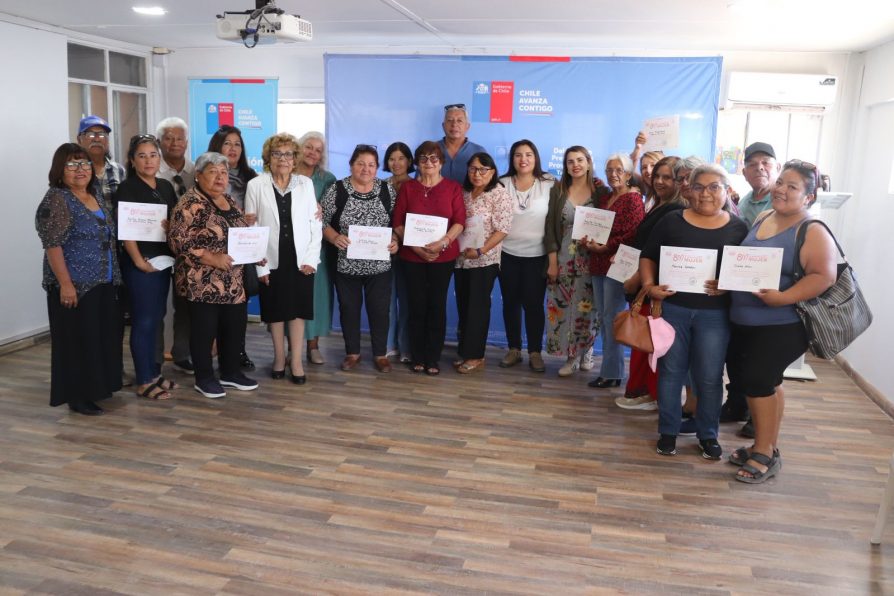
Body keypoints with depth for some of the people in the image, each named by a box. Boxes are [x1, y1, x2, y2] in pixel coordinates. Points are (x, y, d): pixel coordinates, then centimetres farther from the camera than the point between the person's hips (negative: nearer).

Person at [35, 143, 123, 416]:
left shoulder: (96, 195, 11)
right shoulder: (56, 200, -12)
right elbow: (52, 245, -17)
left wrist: (113, 276, 16)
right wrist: (65, 283, -22)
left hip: (103, 283, 8)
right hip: (75, 285, -8)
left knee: (103, 336, 14)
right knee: (77, 339, 1)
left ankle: (97, 386, 28)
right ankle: (77, 396, 11)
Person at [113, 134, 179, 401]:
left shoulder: (166, 186, 12)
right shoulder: (126, 189, -7)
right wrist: (138, 260, -18)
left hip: (164, 259, 7)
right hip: (140, 262, -7)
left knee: (157, 318, 13)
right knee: (143, 320, -2)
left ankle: (153, 372, 23)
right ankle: (144, 381, 5)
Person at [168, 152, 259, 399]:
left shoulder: (230, 201, 13)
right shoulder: (191, 203, -11)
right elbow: (178, 239, -17)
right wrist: (213, 258, -22)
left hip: (233, 281, 7)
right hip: (203, 281, -7)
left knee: (235, 326, 12)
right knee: (205, 329, 2)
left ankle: (231, 372, 27)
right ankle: (204, 378, 17)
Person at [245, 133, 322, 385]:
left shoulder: (306, 184, 3)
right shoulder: (255, 185, 0)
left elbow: (315, 224, 2)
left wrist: (311, 259, -5)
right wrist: (259, 265, -7)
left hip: (300, 259, 1)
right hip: (272, 260, 0)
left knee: (298, 309, 4)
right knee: (275, 310, 9)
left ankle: (296, 361, 12)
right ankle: (279, 358, 24)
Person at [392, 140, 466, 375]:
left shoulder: (453, 187, 3)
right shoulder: (407, 187, 5)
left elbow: (459, 221, -4)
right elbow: (397, 223, -1)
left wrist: (442, 243, -20)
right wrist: (416, 246, -14)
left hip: (444, 257, 0)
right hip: (412, 256, 1)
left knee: (437, 306, 3)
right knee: (417, 306, 4)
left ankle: (433, 358, 13)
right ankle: (417, 357, 16)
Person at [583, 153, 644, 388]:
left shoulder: (633, 199, -6)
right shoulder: (604, 198, 17)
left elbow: (632, 235, -15)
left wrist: (603, 247, -15)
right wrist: (589, 240, 0)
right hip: (598, 264, 8)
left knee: (612, 317, -5)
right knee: (602, 316, 9)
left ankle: (611, 372, 3)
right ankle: (609, 367, 18)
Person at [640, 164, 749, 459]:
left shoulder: (738, 228, 2)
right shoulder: (671, 221, 3)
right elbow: (648, 257, 6)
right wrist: (649, 285, -9)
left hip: (714, 314, 0)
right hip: (672, 307, 1)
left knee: (709, 377, 6)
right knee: (671, 371, 9)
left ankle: (708, 435, 23)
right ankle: (668, 431, 23)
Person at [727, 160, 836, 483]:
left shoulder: (812, 232, -13)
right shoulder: (762, 218, 9)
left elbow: (824, 276, -21)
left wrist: (782, 297, -29)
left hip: (781, 325, -7)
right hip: (745, 320, 7)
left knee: (757, 381, -4)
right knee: (764, 383, 15)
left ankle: (765, 454, 12)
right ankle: (766, 447, 30)